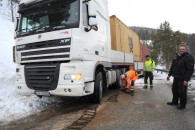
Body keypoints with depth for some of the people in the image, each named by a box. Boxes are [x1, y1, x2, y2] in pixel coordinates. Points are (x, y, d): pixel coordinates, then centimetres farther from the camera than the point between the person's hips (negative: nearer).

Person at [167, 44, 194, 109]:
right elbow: (172, 67, 19)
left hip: (182, 79, -8)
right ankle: (174, 102, 33)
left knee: (182, 92, 0)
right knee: (174, 90, 17)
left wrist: (186, 80, -22)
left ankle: (182, 105, 17)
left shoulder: (189, 58, -12)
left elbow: (190, 70, -18)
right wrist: (169, 75, 17)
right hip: (176, 78, 8)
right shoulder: (177, 57, 13)